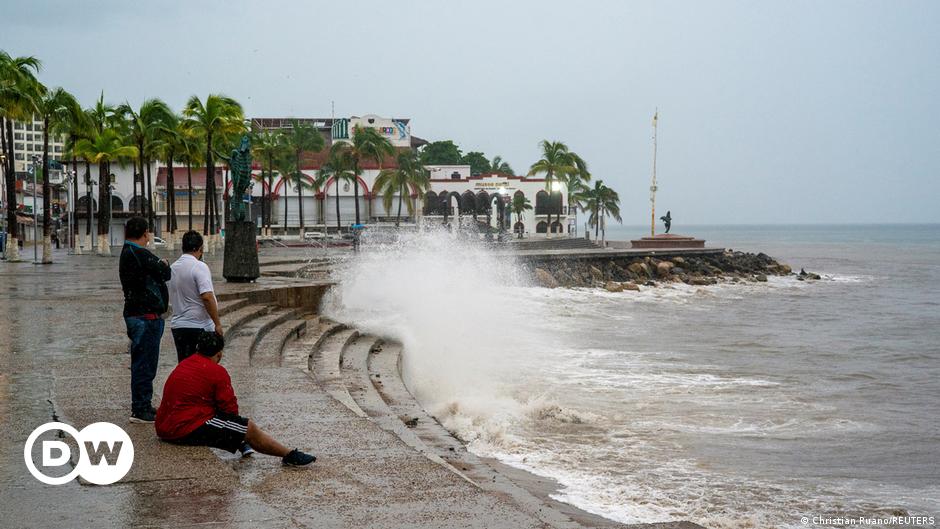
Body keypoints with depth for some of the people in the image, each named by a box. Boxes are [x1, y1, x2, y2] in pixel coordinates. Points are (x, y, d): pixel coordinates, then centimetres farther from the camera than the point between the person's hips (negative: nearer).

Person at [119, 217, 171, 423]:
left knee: (142, 363, 17)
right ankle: (140, 410, -3)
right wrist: (165, 265, 6)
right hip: (146, 315, -10)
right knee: (144, 363, -6)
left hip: (135, 313, 10)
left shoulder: (127, 253, 15)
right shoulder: (140, 255, -17)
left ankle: (142, 406, 26)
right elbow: (165, 273, -15)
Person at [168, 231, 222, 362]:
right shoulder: (199, 267, -13)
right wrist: (217, 323, -16)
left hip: (177, 326, 7)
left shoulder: (173, 267, 9)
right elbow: (207, 297, -21)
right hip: (199, 326, -7)